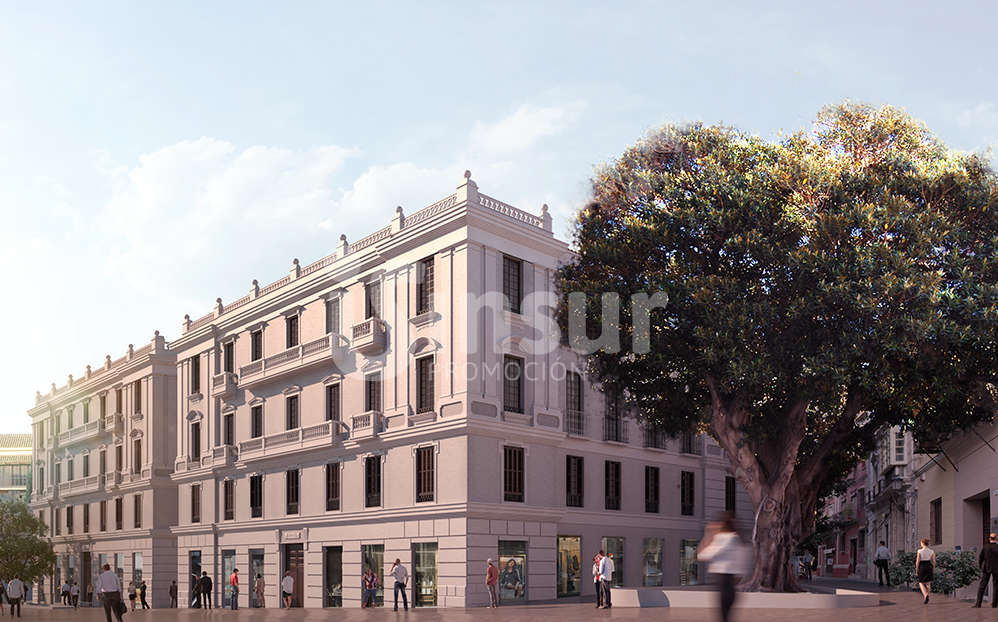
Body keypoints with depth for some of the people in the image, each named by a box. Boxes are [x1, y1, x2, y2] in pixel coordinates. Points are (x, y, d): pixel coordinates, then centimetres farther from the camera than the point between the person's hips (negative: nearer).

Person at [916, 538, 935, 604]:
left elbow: (917, 561, -11)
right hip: (929, 567, 4)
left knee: (921, 583, 8)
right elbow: (934, 561, 1)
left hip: (922, 567, -3)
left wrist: (916, 571, -2)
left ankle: (926, 595, -17)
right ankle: (926, 599, 15)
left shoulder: (920, 551, -12)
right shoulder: (931, 551, -1)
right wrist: (933, 570, 13)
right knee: (928, 583, 13)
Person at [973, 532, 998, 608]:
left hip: (986, 568, 1)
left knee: (982, 586, 5)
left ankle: (978, 603, 2)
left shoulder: (985, 547, -3)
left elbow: (980, 559, 1)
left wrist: (982, 567, 15)